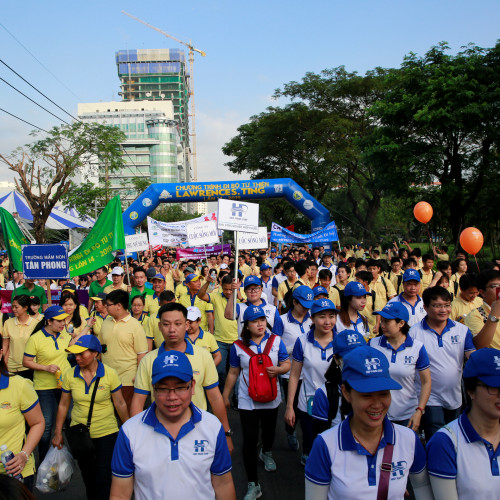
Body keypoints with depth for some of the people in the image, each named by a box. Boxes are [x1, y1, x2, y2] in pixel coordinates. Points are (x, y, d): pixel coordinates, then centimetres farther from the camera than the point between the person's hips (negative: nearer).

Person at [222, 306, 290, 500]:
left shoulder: (276, 341, -6)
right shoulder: (238, 346, -7)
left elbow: (287, 364, 0)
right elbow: (233, 372, 2)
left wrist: (278, 370, -22)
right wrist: (225, 396, 7)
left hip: (271, 398, 2)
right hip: (247, 401, -2)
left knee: (269, 431, 23)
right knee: (249, 440, -4)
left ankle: (266, 453, 58)